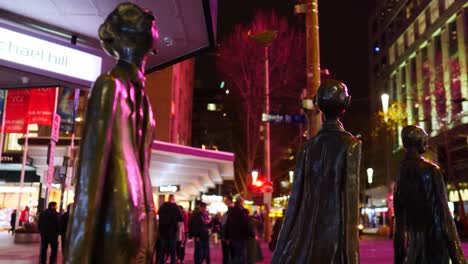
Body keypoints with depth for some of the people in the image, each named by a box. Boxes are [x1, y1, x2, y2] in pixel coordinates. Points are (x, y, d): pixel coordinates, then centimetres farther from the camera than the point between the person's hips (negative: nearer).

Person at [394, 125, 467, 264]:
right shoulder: (431, 170, -12)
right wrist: (455, 253, -8)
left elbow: (399, 219, 9)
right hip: (435, 239, -6)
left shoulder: (401, 176, 5)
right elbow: (442, 211, -13)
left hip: (414, 240, 6)